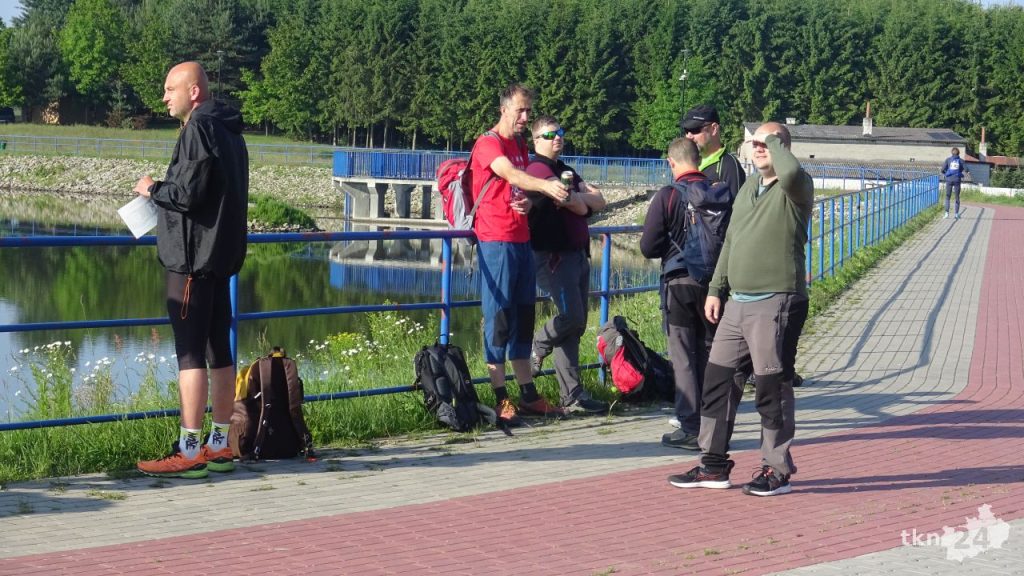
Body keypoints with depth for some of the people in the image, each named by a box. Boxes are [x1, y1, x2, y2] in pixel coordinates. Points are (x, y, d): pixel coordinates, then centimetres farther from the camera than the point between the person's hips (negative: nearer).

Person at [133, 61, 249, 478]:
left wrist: (153, 190, -2)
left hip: (192, 259, -9)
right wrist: (164, 191, 16)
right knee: (219, 351, 11)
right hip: (222, 256, 10)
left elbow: (188, 193, -19)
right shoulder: (228, 132, 16)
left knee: (190, 354, -8)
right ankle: (219, 446, 16)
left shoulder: (199, 130, -13)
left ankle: (189, 451, -8)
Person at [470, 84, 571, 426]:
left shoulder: (521, 146, 18)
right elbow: (510, 174, -28)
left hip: (522, 241, 8)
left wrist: (528, 204, 0)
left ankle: (528, 395, 17)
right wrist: (546, 186, -45)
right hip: (496, 241, -8)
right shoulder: (488, 143, -9)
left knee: (524, 318, 11)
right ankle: (500, 399, -4)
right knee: (499, 317, -7)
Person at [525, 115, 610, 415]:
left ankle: (572, 396, 6)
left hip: (578, 253, 9)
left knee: (574, 325, 5)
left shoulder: (565, 171, 21)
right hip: (554, 255, -9)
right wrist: (581, 200, 0)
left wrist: (578, 196, -7)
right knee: (571, 317, -17)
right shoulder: (539, 170, -9)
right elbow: (581, 208, -18)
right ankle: (536, 349, 11)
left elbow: (599, 201, 8)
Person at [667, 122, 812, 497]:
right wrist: (716, 289, 18)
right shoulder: (748, 188, 17)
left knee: (771, 386, -3)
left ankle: (777, 470, 8)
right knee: (717, 379, 9)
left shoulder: (795, 189, -7)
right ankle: (714, 465, 18)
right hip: (739, 303, 8)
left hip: (776, 304, -8)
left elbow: (791, 173, -34)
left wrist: (775, 141, -16)